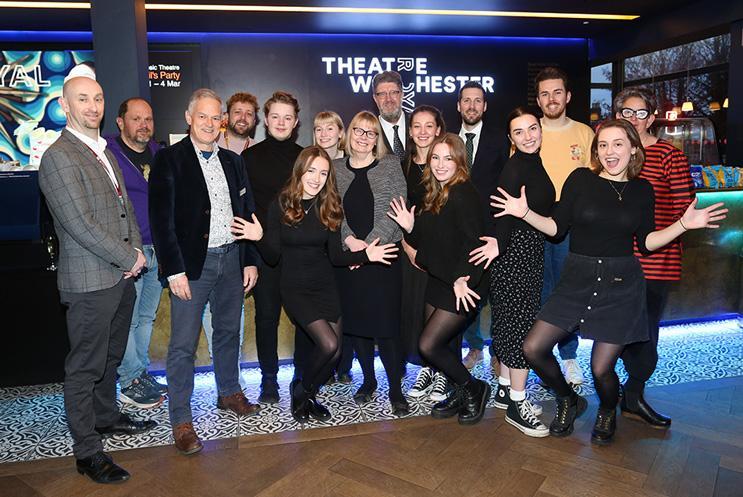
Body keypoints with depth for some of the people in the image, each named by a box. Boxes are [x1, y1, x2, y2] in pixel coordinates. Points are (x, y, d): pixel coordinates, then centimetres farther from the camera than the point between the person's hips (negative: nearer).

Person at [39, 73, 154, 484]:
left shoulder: (104, 151, 13)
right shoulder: (58, 158, -15)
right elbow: (80, 225, -20)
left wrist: (135, 251, 2)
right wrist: (129, 258, -14)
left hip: (121, 276, 8)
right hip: (89, 281, -8)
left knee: (110, 357, 22)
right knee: (84, 367, 4)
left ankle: (106, 416, 41)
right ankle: (87, 451, 17)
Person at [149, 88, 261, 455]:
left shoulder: (232, 161, 11)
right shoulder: (169, 160, -5)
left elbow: (247, 212, 12)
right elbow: (161, 220, -10)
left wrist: (250, 260, 6)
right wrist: (175, 270, -15)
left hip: (231, 259, 6)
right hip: (192, 263, -5)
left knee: (229, 332, 18)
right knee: (183, 344, -1)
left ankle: (229, 393, 37)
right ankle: (181, 420, 10)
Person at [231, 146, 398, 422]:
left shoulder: (330, 207, 0)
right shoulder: (281, 205, -9)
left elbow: (336, 256, 1)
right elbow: (272, 257, -7)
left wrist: (366, 255, -13)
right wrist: (259, 238, -26)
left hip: (325, 286, 4)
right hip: (295, 288, -4)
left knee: (335, 352, 1)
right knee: (328, 344, -17)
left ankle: (308, 395, 30)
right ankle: (300, 388, 14)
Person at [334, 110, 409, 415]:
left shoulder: (390, 164, 2)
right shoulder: (335, 169, 9)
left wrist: (371, 244, -13)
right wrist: (349, 239, -12)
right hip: (347, 255, 3)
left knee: (385, 322, -4)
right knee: (355, 321, 10)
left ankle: (395, 388, 11)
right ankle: (368, 379, 28)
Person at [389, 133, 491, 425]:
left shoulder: (463, 193, -16)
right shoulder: (433, 194, 11)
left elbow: (473, 241, -25)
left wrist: (462, 280, -34)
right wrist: (409, 227, -3)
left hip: (462, 285, -8)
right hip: (438, 279, 8)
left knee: (429, 345, -7)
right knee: (441, 344, 12)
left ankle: (473, 388, 15)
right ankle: (460, 394, 33)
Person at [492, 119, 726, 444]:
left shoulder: (641, 189, 4)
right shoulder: (581, 179, -2)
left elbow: (646, 242, 6)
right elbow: (556, 227, -1)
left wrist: (685, 223, -5)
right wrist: (525, 213, -14)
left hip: (621, 285, 0)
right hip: (577, 280, 1)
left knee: (601, 368, -1)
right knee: (533, 349, -7)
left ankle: (608, 412, 37)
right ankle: (568, 401, 24)